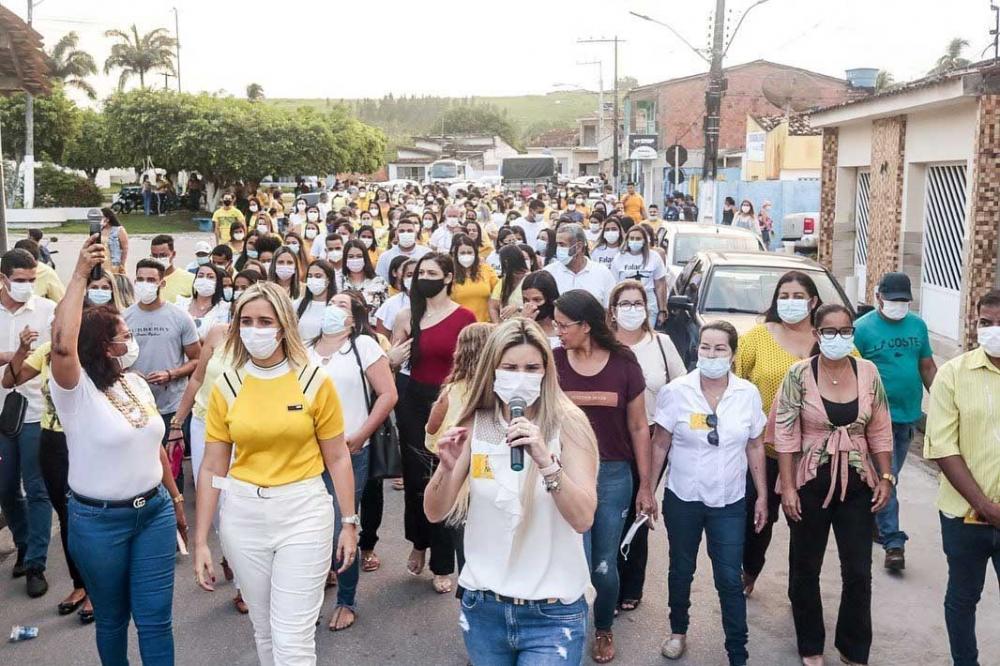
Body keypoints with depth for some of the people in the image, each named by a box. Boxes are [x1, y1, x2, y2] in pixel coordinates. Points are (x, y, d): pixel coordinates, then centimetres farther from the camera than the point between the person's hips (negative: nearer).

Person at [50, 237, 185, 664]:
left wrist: (175, 497, 20)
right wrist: (80, 276, -33)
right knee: (112, 618, 14)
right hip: (98, 521, -4)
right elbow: (63, 345, -37)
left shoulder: (137, 384, 5)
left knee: (155, 619, 5)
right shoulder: (75, 391, -15)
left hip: (154, 511, 5)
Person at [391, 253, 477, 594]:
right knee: (415, 476, 14)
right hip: (413, 401, 3)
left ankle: (442, 565, 16)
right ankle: (419, 543, 40)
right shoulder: (406, 317, 3)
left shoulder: (464, 317, -7)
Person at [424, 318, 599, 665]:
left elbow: (583, 519, -18)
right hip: (482, 605, 3)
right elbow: (435, 513, -1)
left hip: (552, 612, -3)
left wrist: (546, 461, -33)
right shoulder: (475, 424, -2)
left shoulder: (568, 423, -11)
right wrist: (448, 468, -20)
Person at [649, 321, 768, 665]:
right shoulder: (676, 391, -10)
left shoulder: (749, 394, -5)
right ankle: (678, 631, 39)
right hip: (682, 499, 0)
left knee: (730, 579, 1)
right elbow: (660, 444, -3)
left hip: (730, 502, 0)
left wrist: (762, 496, 5)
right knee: (681, 570, 17)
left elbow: (755, 447, 4)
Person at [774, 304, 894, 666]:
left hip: (857, 485, 2)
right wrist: (787, 487, -12)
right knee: (805, 568, 10)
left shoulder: (868, 372, 0)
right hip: (810, 484, -2)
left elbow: (880, 431, 6)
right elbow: (785, 435, -9)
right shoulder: (799, 374, -10)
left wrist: (885, 477, 3)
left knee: (858, 572, 7)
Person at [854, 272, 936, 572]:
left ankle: (873, 522, 33)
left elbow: (928, 367, 14)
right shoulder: (863, 328, -8)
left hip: (909, 414, 5)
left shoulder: (917, 325, 8)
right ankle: (893, 542, -3)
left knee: (889, 476, 16)